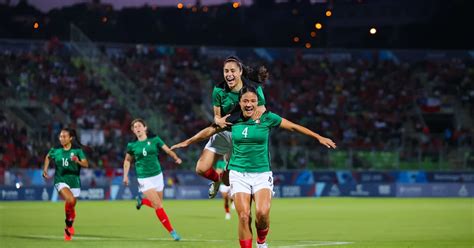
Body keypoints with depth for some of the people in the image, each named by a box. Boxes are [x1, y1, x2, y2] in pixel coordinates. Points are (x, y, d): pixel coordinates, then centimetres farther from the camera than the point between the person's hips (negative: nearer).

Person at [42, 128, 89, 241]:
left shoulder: (77, 150, -5)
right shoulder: (56, 150, 0)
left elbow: (86, 164, -12)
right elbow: (48, 157, 21)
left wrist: (78, 161, -31)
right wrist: (45, 170, 11)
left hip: (74, 181, 1)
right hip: (61, 180, -1)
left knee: (72, 206, 10)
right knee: (70, 200, -30)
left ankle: (68, 229, 32)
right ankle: (70, 217, -4)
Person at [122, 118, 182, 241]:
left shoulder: (154, 140, -1)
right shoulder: (132, 146, -1)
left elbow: (168, 150, -4)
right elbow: (127, 161, 12)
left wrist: (176, 158, -19)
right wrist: (125, 175, 4)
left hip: (157, 175, 2)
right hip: (144, 179, -2)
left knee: (156, 204, 9)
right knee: (158, 206, -12)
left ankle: (142, 201, 41)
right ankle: (171, 231, -6)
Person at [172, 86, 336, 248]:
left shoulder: (267, 118, -1)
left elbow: (294, 127, 6)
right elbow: (210, 130, 17)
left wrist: (318, 137, 6)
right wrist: (188, 142, 24)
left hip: (262, 174, -1)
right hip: (239, 173, 1)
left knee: (262, 213, -21)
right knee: (244, 216, -13)